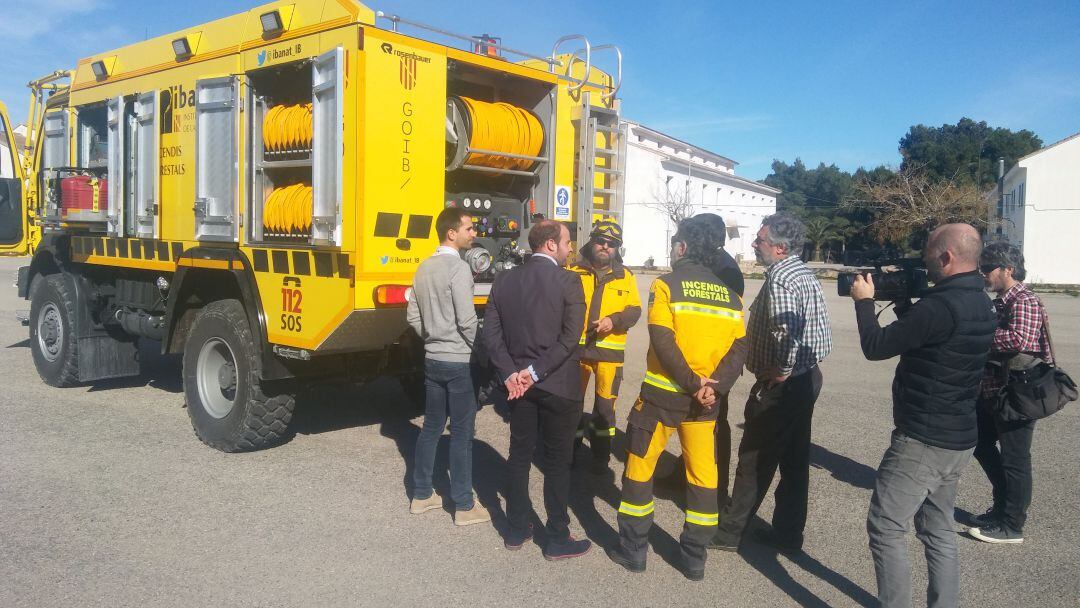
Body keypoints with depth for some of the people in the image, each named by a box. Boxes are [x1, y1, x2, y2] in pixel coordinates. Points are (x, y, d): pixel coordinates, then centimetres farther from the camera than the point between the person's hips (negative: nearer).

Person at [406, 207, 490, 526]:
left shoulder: (424, 268, 9)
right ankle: (464, 505, 10)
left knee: (431, 427, 16)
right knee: (462, 433, 1)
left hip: (432, 359, 8)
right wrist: (479, 347, -4)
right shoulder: (459, 268, -16)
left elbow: (413, 316, 11)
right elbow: (467, 319, -20)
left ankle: (421, 494, 25)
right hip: (459, 362, -8)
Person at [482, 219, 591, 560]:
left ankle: (517, 530, 25)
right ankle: (558, 540, 14)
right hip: (558, 385, -5)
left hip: (518, 383, 5)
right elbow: (570, 338, -18)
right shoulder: (567, 281, -12)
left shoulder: (504, 280, 3)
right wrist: (536, 372, -14)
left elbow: (491, 333, 0)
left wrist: (510, 373, -4)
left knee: (519, 455, 15)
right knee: (557, 461, 5)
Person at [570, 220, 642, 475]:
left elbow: (634, 310, 2)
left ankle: (601, 456, 23)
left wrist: (614, 321, -15)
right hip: (576, 347, 0)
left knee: (605, 405, 7)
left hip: (609, 349, 0)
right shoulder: (574, 271, 3)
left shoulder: (625, 276, 6)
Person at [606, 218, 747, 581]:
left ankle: (633, 550, 17)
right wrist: (713, 386, -10)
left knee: (640, 469, 10)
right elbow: (739, 349, -2)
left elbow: (663, 343, -18)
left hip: (661, 394, -4)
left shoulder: (666, 285, -8)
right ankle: (695, 559, 21)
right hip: (704, 400, 4)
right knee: (703, 475, 13)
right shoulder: (730, 294, 7)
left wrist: (692, 383, -14)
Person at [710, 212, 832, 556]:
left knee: (754, 460, 2)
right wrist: (791, 367, 11)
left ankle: (729, 532, 14)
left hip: (781, 385, -10)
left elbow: (787, 330, -34)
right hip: (808, 377, 10)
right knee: (794, 460, 15)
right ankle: (788, 534, 25)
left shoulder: (779, 279, -19)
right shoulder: (806, 274, 11)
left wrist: (782, 369, -20)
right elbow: (822, 334, 13)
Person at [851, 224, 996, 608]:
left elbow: (876, 347, -16)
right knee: (938, 530, 18)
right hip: (957, 439, 10)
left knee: (885, 528, 1)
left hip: (922, 441, -10)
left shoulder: (942, 305, -24)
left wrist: (864, 300, -2)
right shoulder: (979, 303, 7)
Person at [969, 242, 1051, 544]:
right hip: (992, 391, 10)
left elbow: (1020, 339, -34)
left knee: (1014, 459, 1)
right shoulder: (1001, 302, 13)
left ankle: (1011, 525, 13)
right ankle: (1003, 506, 34)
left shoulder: (1024, 302, -17)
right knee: (982, 445, 19)